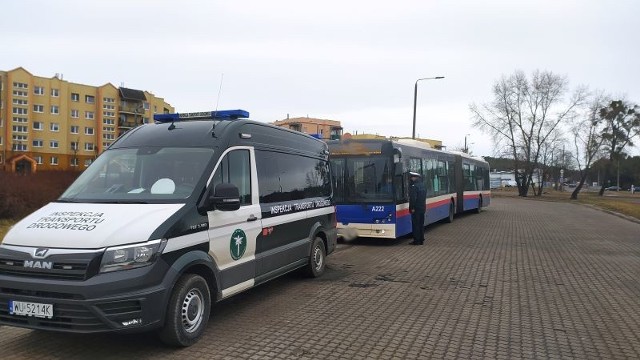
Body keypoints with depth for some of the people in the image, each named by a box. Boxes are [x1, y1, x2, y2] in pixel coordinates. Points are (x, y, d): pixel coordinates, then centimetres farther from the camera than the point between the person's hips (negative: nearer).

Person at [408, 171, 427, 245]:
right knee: (421, 224, 14)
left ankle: (416, 240, -1)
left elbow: (413, 198, -21)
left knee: (416, 225, -3)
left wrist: (412, 208, -18)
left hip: (416, 208, -9)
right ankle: (421, 240, 19)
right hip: (423, 208, 9)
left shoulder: (414, 186, -15)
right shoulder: (422, 185, 12)